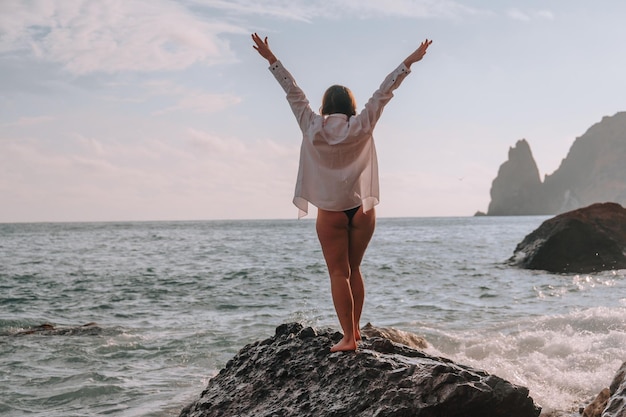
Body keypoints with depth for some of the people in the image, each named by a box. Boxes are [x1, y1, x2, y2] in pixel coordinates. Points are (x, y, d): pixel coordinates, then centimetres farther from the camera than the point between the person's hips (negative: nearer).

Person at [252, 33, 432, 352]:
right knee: (353, 270, 16)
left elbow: (293, 93, 3)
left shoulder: (313, 129, -4)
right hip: (362, 209, 2)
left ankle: (348, 337, -5)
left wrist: (271, 60, 12)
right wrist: (409, 62, 6)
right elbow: (383, 92, 1)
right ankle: (355, 330, 20)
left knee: (339, 273, 0)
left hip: (331, 212, -2)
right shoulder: (361, 127, -3)